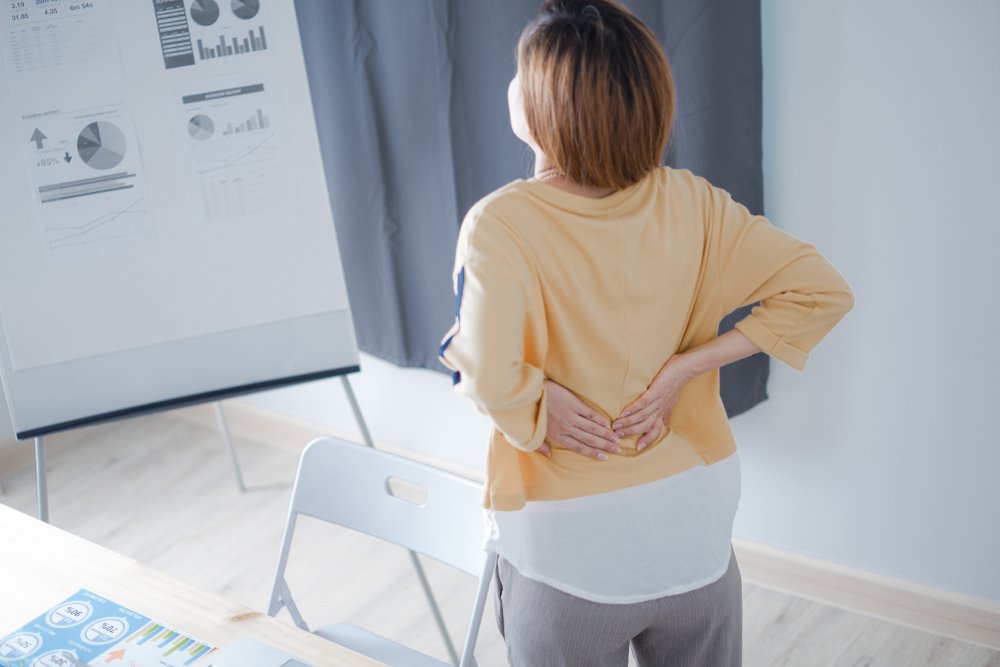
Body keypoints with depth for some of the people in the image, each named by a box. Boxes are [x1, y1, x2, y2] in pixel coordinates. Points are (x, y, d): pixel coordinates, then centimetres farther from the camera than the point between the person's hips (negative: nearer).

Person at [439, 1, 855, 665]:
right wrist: (680, 370, -12)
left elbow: (491, 378, -34)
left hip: (567, 548, -3)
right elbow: (822, 291, -10)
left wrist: (537, 409, -13)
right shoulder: (690, 204, -10)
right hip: (695, 532, 3)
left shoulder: (499, 224, -21)